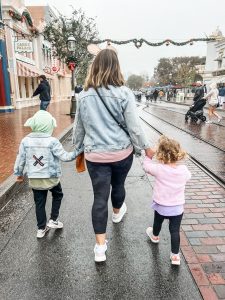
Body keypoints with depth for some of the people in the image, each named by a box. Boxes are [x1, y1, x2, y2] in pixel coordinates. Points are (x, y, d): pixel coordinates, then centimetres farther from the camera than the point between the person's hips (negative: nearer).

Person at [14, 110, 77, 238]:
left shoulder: (26, 141, -6)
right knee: (58, 195, 25)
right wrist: (77, 152, 1)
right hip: (51, 178, -3)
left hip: (34, 179, 3)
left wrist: (19, 173, 18)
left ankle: (41, 229, 26)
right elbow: (65, 157, -14)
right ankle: (53, 220, 27)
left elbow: (20, 159, 2)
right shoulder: (52, 141, -18)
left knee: (39, 203, 16)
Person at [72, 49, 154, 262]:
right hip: (122, 152, -1)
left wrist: (79, 149, 22)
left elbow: (78, 127, 8)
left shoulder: (84, 95, -1)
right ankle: (118, 212, 54)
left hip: (95, 155, 1)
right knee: (118, 185, 24)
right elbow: (134, 127, -9)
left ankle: (100, 246, 10)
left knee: (100, 197, 6)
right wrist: (145, 147, 6)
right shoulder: (124, 93, -10)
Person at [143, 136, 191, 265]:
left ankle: (155, 236, 56)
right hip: (178, 208, 1)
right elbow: (188, 176, 11)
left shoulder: (159, 169, -23)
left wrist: (148, 156, 11)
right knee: (175, 231, 10)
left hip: (161, 206, 0)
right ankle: (175, 255, 14)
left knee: (158, 222, 28)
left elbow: (147, 166, -6)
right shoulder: (184, 169, -12)